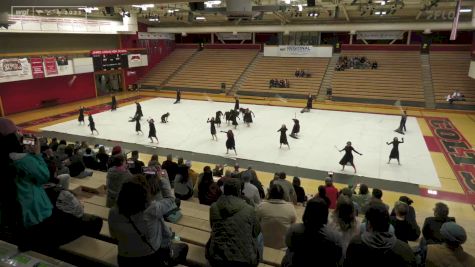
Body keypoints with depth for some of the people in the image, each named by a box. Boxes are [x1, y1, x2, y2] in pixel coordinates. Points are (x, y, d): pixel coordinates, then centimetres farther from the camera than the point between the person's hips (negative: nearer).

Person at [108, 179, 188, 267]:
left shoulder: (113, 214, -20)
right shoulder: (152, 210, -31)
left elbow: (114, 236, -1)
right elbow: (170, 199, -10)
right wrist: (162, 179, 1)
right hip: (152, 259, -3)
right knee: (183, 247, 22)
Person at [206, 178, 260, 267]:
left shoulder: (213, 207, -2)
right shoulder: (249, 209, -9)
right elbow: (256, 232, 6)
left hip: (216, 258, 2)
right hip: (243, 259, -2)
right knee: (259, 236, 23)